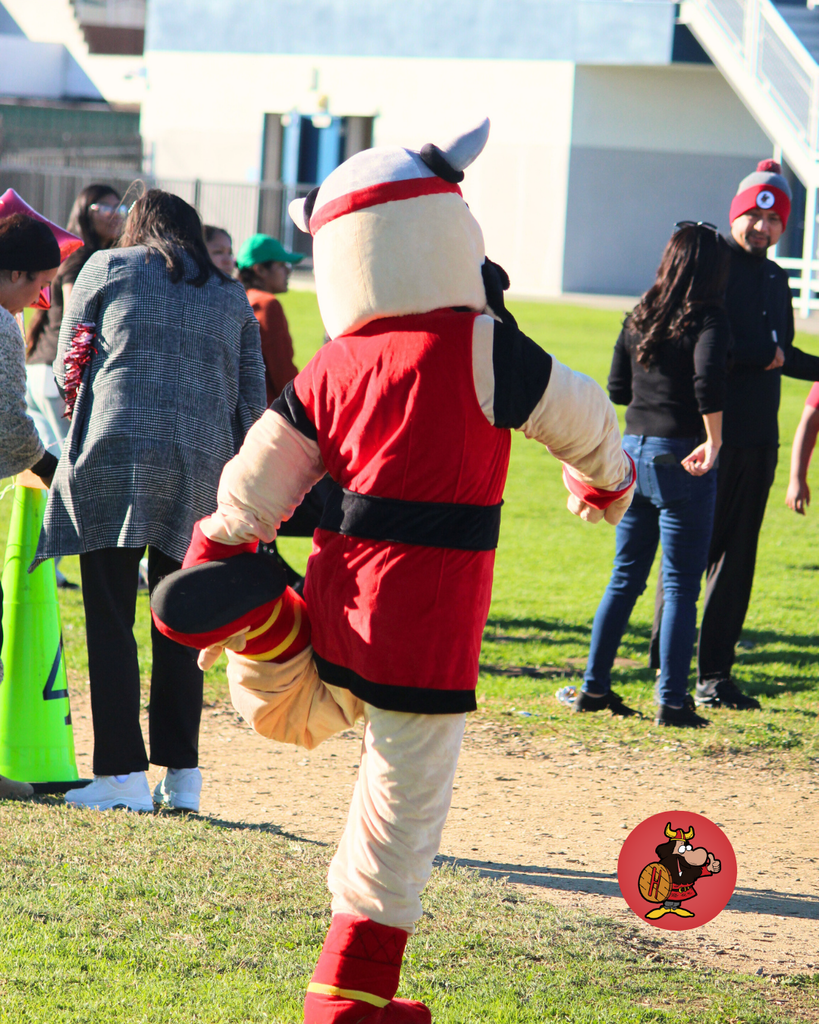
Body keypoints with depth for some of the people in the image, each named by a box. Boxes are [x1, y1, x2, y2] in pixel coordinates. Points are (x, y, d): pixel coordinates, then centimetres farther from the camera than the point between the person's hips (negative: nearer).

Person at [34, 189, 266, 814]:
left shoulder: (107, 269, 12)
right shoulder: (233, 298, 20)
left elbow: (67, 368, 17)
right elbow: (252, 403, 15)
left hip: (116, 456, -3)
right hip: (203, 466, 3)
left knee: (110, 621, -2)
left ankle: (123, 773, -7)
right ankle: (182, 773, 10)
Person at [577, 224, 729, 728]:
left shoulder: (640, 318, 8)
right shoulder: (708, 320, -10)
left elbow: (617, 389, 13)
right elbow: (708, 379, -28)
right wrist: (714, 442, -23)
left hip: (633, 450, 6)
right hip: (680, 461, -6)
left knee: (626, 578, 16)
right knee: (681, 586, 0)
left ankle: (594, 687, 18)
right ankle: (673, 701, -1)